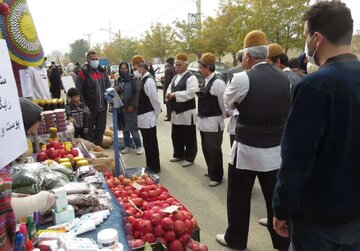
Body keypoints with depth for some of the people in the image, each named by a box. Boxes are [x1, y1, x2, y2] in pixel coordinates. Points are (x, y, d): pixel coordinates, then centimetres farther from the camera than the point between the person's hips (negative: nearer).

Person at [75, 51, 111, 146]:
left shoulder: (103, 72, 10)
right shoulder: (83, 73, -7)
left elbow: (108, 87, 17)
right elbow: (79, 91, -11)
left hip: (102, 107, 5)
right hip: (90, 108, -5)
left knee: (101, 129, 13)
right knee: (89, 131, 6)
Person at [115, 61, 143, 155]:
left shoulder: (133, 79, -5)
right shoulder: (119, 80, 11)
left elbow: (137, 93, -11)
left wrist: (132, 105, -16)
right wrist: (115, 90, -4)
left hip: (130, 108, -5)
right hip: (121, 107, 5)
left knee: (133, 128, -3)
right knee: (125, 129, 11)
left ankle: (139, 146, 11)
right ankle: (127, 146, 23)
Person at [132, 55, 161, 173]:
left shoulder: (149, 80, -19)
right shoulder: (143, 79, 11)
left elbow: (155, 99, -19)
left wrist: (157, 113, -9)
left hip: (148, 117, -10)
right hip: (143, 117, 10)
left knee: (151, 144, 1)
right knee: (148, 143, 18)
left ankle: (154, 167, 14)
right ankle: (150, 166, 30)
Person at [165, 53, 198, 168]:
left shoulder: (191, 77, -13)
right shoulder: (175, 77, 16)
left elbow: (190, 93, -24)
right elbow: (170, 89, 18)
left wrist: (175, 95, -21)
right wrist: (169, 94, -7)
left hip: (187, 112, -9)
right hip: (175, 111, 9)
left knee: (189, 137, 2)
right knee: (176, 136, 17)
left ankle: (189, 158, 14)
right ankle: (178, 154, 33)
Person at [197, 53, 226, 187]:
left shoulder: (217, 82, -18)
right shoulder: (206, 81, 11)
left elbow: (223, 103, -17)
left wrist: (223, 117, -5)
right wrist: (200, 116, 16)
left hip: (213, 123, -9)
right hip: (204, 122, 9)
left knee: (214, 150, 1)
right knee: (206, 149, 19)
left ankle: (216, 177, 15)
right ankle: (211, 171, 36)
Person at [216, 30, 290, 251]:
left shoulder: (242, 79, -16)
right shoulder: (284, 78, 0)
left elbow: (228, 102, 3)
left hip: (247, 149, -5)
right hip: (276, 149, 5)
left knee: (239, 197, 13)